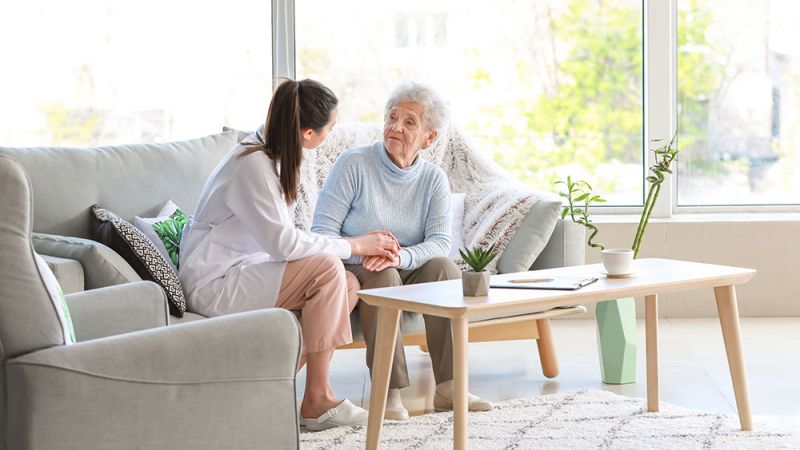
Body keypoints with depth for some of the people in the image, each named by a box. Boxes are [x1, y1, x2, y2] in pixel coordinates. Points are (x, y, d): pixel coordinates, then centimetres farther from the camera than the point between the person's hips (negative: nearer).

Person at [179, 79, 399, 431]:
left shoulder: (273, 154, 8)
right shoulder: (252, 165, -22)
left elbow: (279, 238, 7)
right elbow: (283, 243, -26)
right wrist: (353, 246, -16)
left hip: (241, 271, 10)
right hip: (214, 284, -10)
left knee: (348, 284, -4)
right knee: (327, 269, -23)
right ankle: (317, 400, -15)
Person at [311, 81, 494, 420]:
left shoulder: (434, 179, 2)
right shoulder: (353, 164, -9)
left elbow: (440, 243, -12)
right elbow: (322, 231, -14)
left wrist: (401, 256, -33)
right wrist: (362, 251, -32)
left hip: (407, 273, 3)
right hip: (353, 271, -3)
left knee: (444, 267, -25)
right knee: (382, 275, -35)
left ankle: (447, 387, -27)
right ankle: (389, 393, -36)